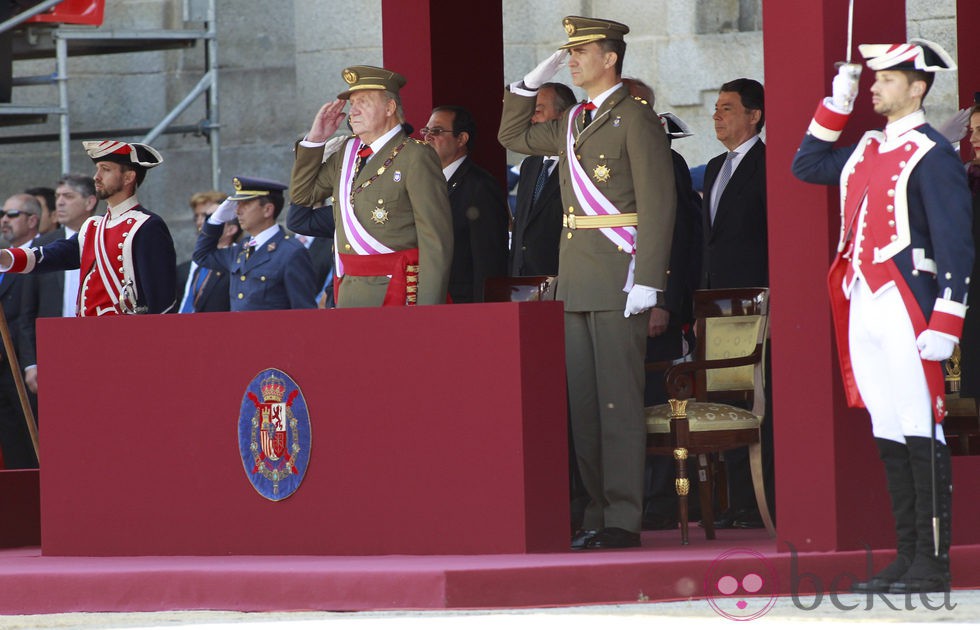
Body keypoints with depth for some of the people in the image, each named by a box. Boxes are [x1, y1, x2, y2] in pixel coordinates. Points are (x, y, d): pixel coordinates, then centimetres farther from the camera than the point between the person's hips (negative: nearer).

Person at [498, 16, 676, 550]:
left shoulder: (635, 119, -6)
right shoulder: (571, 124, 17)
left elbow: (657, 205, -12)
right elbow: (513, 136, 33)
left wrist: (647, 282, -18)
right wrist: (531, 82, 18)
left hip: (619, 274, -8)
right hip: (574, 278, 8)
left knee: (618, 399, -8)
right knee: (582, 400, 7)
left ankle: (623, 520, -7)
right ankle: (597, 511, 11)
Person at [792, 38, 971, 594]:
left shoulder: (933, 156, -9)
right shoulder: (866, 150, 15)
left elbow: (956, 245, -13)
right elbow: (806, 167, 28)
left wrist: (945, 325, -19)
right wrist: (837, 103, 17)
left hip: (906, 308, -8)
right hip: (862, 306, 8)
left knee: (921, 435, -7)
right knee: (888, 437, 10)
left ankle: (934, 566, -6)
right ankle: (908, 556, 15)